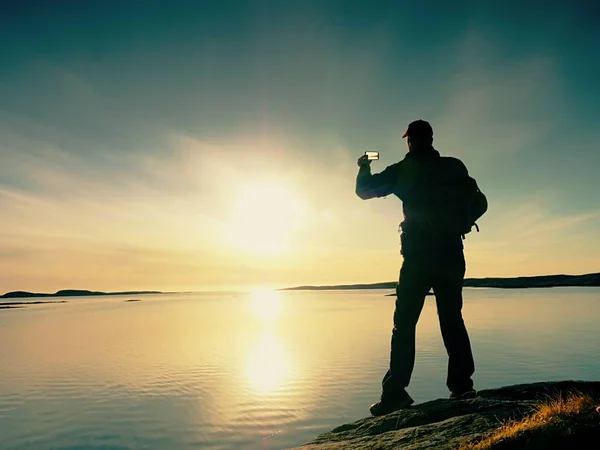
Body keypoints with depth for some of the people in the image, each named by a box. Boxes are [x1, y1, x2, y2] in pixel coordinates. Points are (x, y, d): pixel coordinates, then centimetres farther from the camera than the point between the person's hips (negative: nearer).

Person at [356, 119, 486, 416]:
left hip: (418, 254, -4)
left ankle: (395, 393, -4)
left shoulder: (404, 170, 1)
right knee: (452, 319, 15)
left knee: (404, 323, -2)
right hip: (451, 254, 4)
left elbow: (365, 190, 6)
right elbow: (479, 203, 14)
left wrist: (364, 168, 25)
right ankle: (462, 386, 15)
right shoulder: (454, 167, 11)